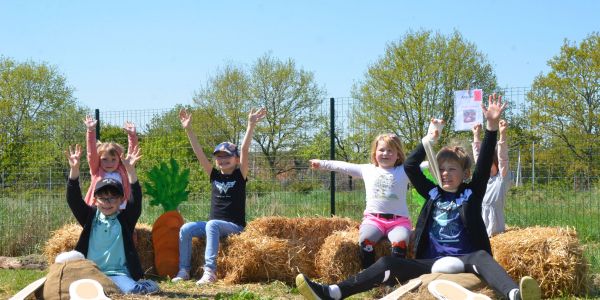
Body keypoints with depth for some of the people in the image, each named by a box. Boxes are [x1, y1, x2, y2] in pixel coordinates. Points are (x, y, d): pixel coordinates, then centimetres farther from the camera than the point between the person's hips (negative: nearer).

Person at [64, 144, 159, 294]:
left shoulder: (125, 219, 4)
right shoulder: (90, 217, 9)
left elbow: (136, 199, -11)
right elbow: (74, 199, -2)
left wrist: (130, 170, -24)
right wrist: (74, 169, -16)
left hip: (118, 273, -3)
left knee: (132, 290, -31)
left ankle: (144, 285, 6)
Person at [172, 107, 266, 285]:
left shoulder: (239, 176, -2)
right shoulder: (215, 175, 9)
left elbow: (245, 150, -14)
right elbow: (199, 153, 3)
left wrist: (251, 125, -26)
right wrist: (188, 129, -5)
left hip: (235, 227, -5)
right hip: (214, 226, 5)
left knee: (212, 224, -34)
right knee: (186, 229, -16)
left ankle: (210, 271, -39)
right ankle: (184, 270, -14)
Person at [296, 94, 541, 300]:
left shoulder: (471, 194, 7)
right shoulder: (433, 194, 18)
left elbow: (484, 166, -5)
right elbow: (410, 167, 16)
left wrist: (492, 127, -14)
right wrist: (429, 139, 13)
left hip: (463, 261, -4)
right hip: (431, 263, 4)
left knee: (480, 257, -38)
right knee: (388, 264, -16)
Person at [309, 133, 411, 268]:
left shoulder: (404, 171, 13)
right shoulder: (367, 169, 18)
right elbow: (343, 166, 22)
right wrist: (322, 163, 22)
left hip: (399, 220, -1)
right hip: (373, 218, 1)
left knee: (400, 242, -34)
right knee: (366, 239, -32)